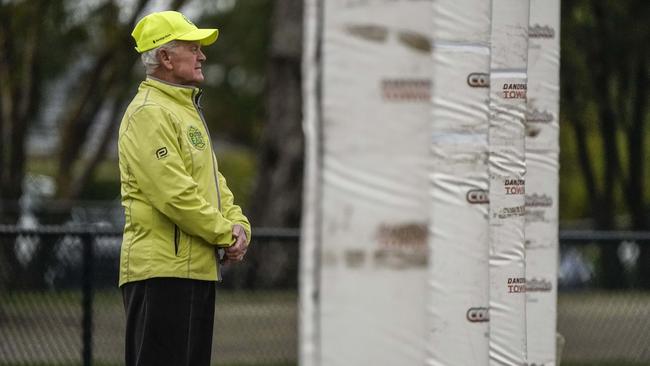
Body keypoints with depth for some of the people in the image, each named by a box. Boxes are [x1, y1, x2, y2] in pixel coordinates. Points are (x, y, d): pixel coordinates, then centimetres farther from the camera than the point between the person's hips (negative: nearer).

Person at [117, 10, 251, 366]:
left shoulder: (188, 109, 21)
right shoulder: (148, 113, -12)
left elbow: (212, 180, 23)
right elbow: (173, 193, -20)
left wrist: (237, 223, 4)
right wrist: (225, 234, -12)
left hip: (198, 268, 10)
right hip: (163, 270, -10)